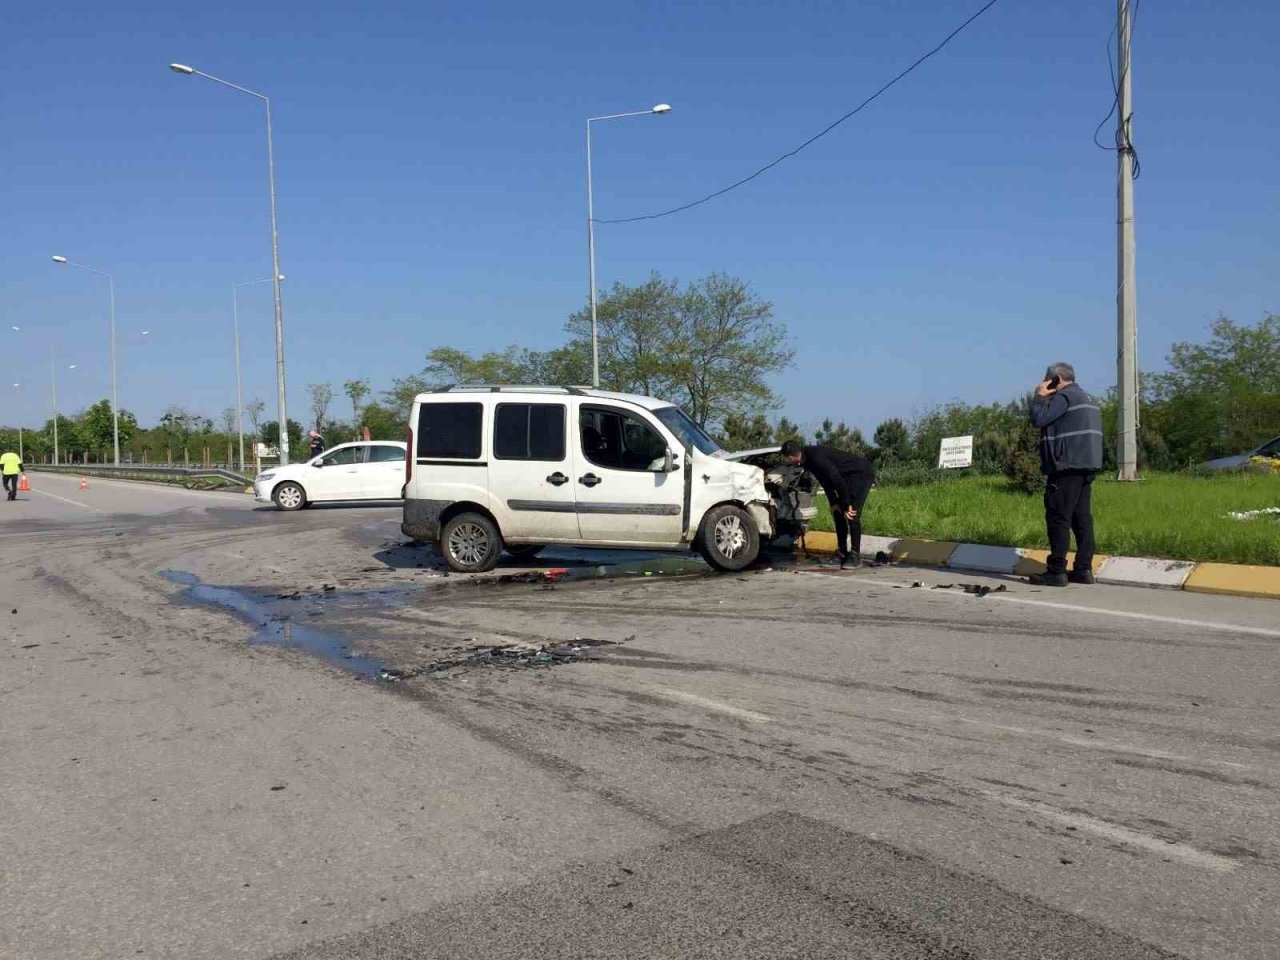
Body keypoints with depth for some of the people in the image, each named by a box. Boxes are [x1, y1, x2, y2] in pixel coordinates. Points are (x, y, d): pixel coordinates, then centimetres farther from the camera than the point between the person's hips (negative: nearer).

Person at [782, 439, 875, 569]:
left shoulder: (816, 457, -28)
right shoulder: (808, 459, 3)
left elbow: (837, 480, -28)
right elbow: (826, 480, 13)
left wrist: (846, 505, -21)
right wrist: (834, 503, 8)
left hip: (862, 473, -10)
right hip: (849, 476, 10)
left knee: (852, 515, -17)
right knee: (838, 512, 12)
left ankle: (855, 555, -12)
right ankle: (842, 551, 20)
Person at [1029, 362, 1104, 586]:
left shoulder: (1064, 396, -9)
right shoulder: (1087, 398, 22)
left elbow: (1038, 420, -15)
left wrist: (1039, 397, 0)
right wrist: (1045, 398, 22)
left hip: (1067, 467, -10)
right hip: (1086, 466, 10)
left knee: (1058, 519, -8)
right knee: (1082, 518, 8)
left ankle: (1057, 571, -9)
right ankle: (1083, 569, 7)